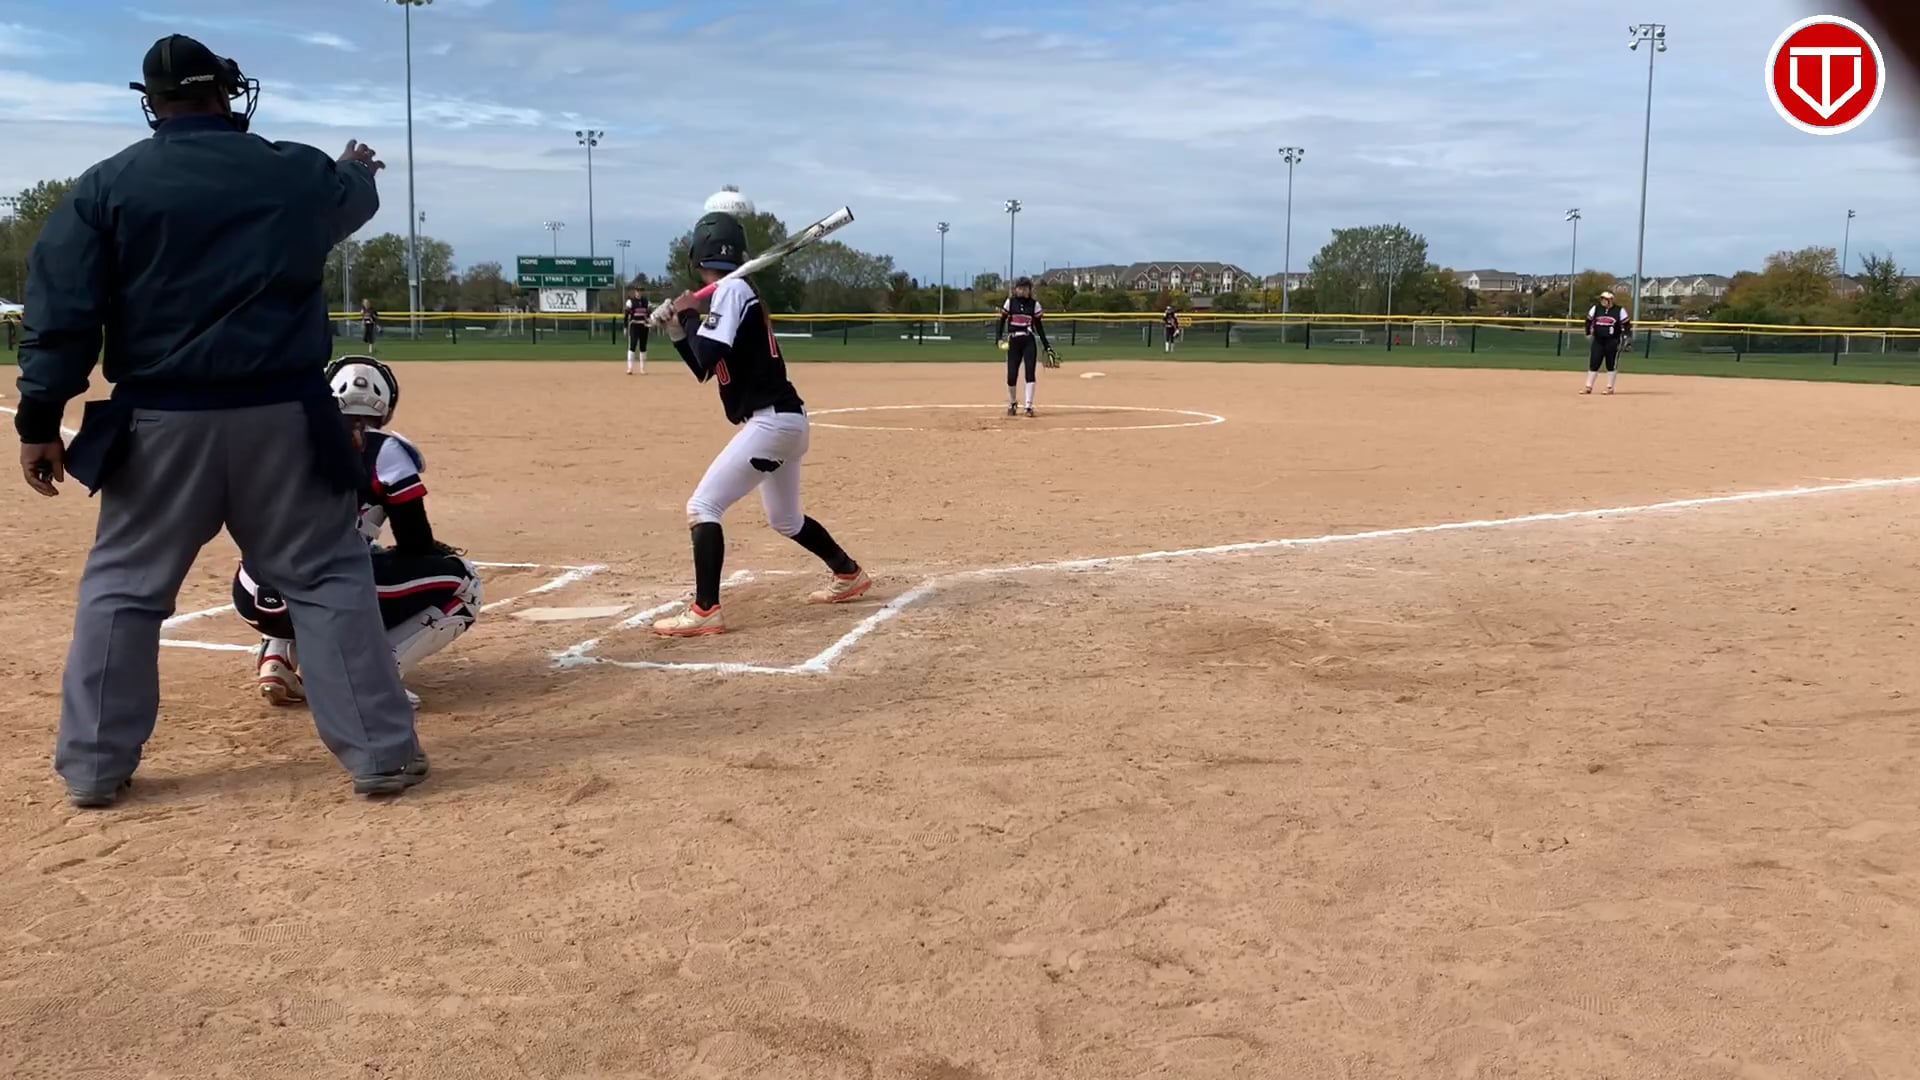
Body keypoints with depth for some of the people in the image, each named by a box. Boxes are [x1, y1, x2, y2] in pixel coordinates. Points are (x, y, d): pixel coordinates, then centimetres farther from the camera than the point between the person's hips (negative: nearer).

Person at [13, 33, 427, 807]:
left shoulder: (107, 185, 1)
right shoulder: (299, 173, 3)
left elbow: (61, 313, -4)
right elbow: (354, 198, 28)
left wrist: (40, 420, 0)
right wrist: (357, 168, 52)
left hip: (161, 422, 0)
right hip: (281, 416, 0)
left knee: (123, 586, 14)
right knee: (328, 577, 8)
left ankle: (95, 765, 19)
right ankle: (380, 751, 7)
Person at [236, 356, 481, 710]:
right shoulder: (385, 451, 4)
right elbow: (414, 545, 3)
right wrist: (439, 552, 27)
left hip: (257, 600, 6)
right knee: (461, 580, 12)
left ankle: (277, 658, 16)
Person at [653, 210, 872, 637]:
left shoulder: (730, 290, -13)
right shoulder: (736, 291, 16)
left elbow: (707, 358, -24)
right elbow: (706, 369, 21)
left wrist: (690, 315, -9)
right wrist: (677, 330, 11)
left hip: (771, 421, -10)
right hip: (783, 421, 10)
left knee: (702, 506, -11)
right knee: (785, 519, 26)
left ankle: (704, 612, -13)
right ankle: (849, 574, 41)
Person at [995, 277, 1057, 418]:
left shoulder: (1034, 304, 5)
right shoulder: (1010, 302, 4)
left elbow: (1039, 327, 8)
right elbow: (1002, 321, 4)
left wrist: (1048, 347, 5)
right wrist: (998, 339, -11)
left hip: (1029, 341, 0)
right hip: (1013, 342, 0)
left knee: (1030, 373, -9)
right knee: (1011, 375, -2)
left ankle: (1029, 406, -4)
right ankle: (1012, 403, 23)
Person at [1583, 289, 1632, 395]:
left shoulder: (1619, 310, -6)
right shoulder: (1596, 308, 3)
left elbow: (1627, 324, -4)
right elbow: (1589, 321, 15)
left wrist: (1628, 338, -11)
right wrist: (1589, 333, 12)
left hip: (1612, 341, -3)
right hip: (1598, 340, 3)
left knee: (1611, 364, 1)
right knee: (1593, 363, 2)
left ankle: (1610, 388, 10)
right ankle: (1588, 387, 7)